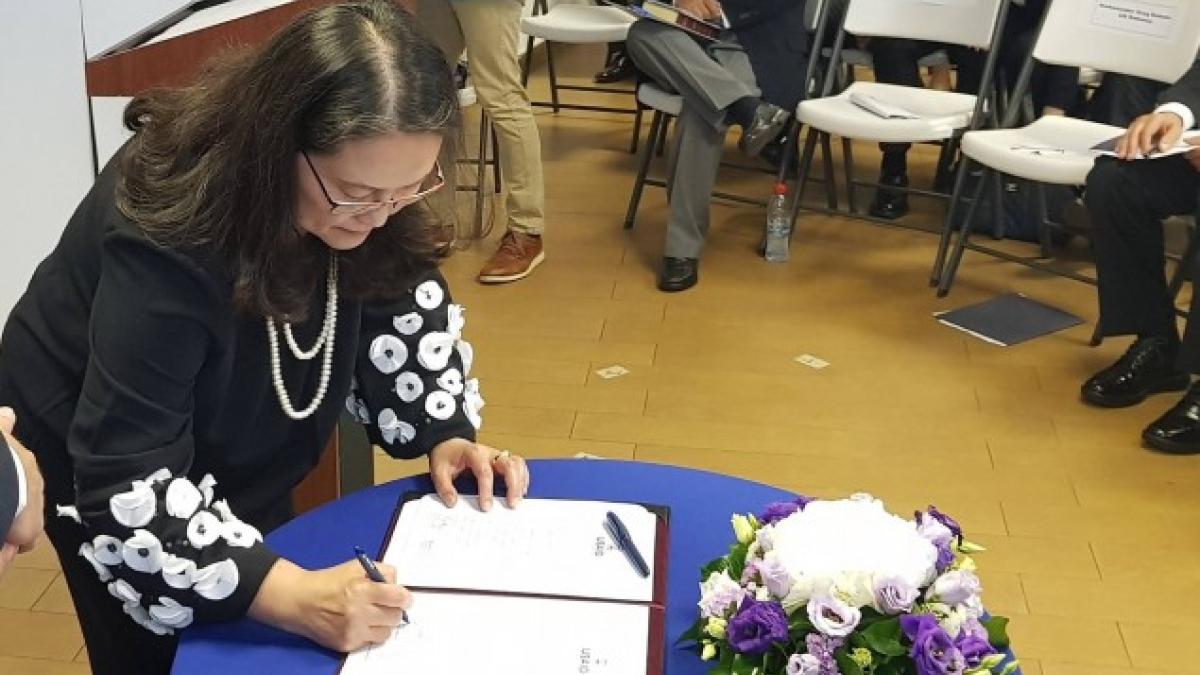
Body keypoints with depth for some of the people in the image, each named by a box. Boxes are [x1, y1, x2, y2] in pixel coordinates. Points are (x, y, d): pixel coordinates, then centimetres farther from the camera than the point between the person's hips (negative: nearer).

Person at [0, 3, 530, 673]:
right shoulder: (166, 237, -39)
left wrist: (445, 435, -20)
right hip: (98, 470, -5)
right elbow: (128, 483, -40)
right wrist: (292, 596, -51)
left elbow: (403, 309, -4)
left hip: (241, 459, 6)